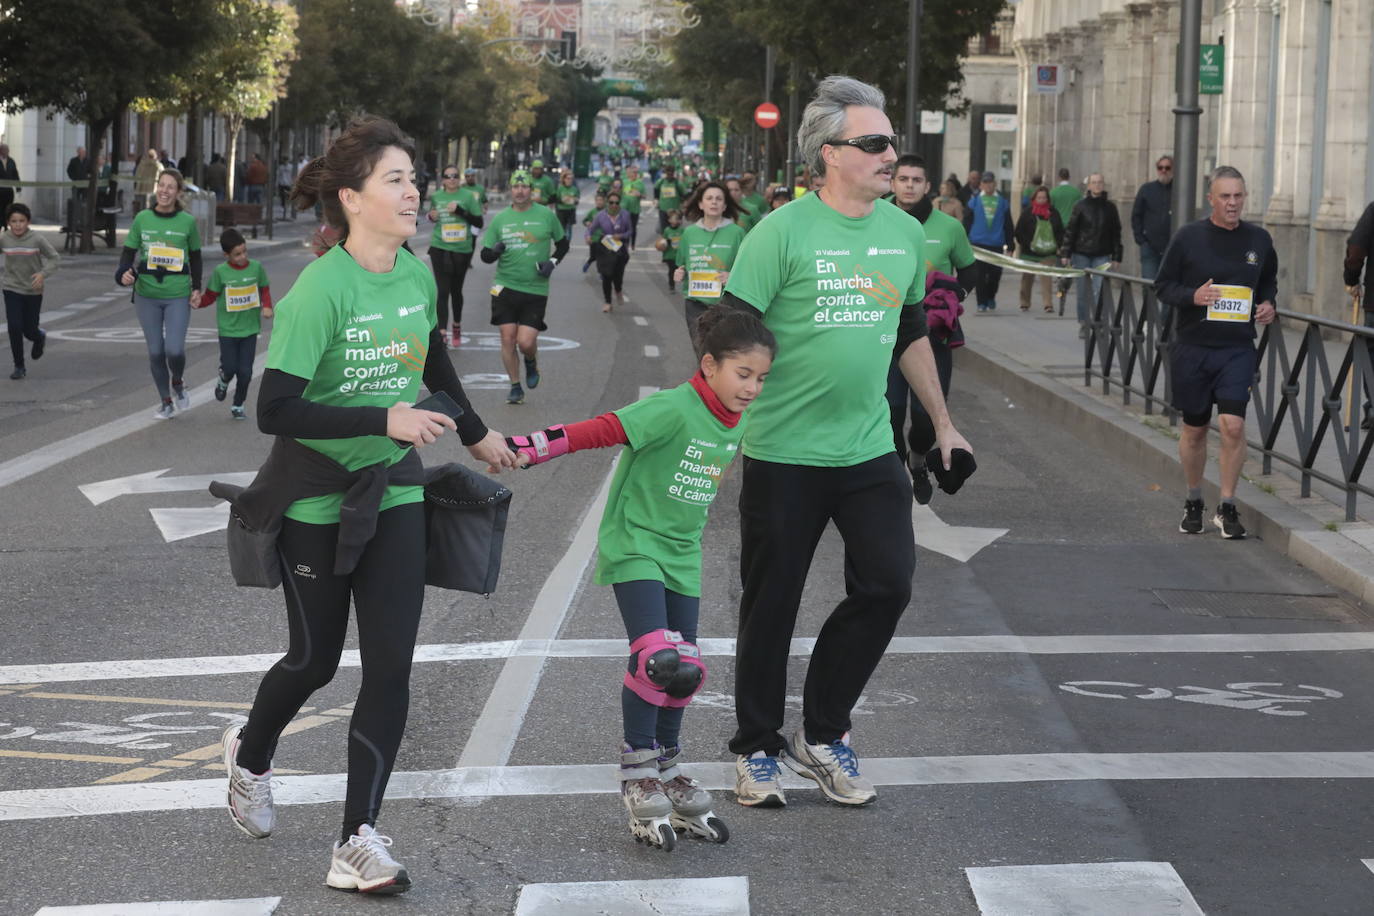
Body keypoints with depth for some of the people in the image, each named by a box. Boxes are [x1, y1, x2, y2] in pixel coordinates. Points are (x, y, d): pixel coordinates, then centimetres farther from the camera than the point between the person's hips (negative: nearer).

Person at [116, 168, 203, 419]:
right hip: (147, 295, 1)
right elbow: (128, 252, 4)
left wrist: (196, 288, 5)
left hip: (178, 296, -1)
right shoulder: (142, 219, 0)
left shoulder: (187, 222, 0)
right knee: (156, 351, 5)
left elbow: (195, 257, 11)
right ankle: (166, 402, 21)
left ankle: (177, 383, 21)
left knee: (174, 350, -12)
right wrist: (124, 273, -16)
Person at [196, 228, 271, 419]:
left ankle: (238, 406, 20)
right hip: (228, 329, -2)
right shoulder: (220, 271, -9)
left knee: (245, 371, 1)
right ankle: (223, 382, 36)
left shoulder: (256, 267, -4)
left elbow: (264, 289, 9)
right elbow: (210, 296, -1)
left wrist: (266, 306, -8)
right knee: (229, 367, -1)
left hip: (250, 328, 2)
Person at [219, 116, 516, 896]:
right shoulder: (319, 291, -23)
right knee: (315, 660, 12)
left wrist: (476, 433, 29)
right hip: (317, 498, -4)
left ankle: (360, 842, 0)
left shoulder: (417, 275, -4)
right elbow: (276, 408, -26)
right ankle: (252, 753, 45)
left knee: (391, 665, -5)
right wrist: (384, 420, -31)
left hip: (394, 492, 5)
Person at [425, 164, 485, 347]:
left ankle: (457, 326, 33)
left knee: (456, 290, 13)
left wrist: (460, 211, -20)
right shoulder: (436, 196, 4)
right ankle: (442, 332, -11)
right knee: (442, 291, -8)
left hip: (462, 250, -1)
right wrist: (432, 217, 0)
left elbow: (479, 222, -8)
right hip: (440, 249, 1)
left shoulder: (468, 196, -4)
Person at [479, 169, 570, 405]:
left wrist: (552, 262, -3)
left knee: (526, 342, -10)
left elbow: (562, 244, 15)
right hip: (506, 287, 2)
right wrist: (495, 251, -15)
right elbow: (485, 255, 8)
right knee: (508, 338, -2)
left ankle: (531, 362, 26)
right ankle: (515, 387, 14)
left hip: (535, 290, -2)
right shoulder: (500, 219, 6)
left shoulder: (546, 215, 2)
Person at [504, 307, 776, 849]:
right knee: (658, 660, -19)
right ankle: (638, 779, -6)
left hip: (681, 556, 8)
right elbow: (600, 432, -26)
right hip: (634, 545, -7)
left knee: (683, 671, 9)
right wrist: (527, 450, -33)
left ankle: (666, 777, 25)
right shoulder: (673, 410, -21)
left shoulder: (737, 423, 3)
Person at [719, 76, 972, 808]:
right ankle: (758, 749, 22)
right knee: (771, 606, 5)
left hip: (868, 449, 5)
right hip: (783, 453, -5)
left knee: (887, 584, -1)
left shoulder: (905, 233, 7)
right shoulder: (783, 232, -11)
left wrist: (943, 424, 24)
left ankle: (822, 734, 17)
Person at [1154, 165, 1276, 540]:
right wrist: (1193, 296, -18)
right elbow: (1163, 285, 1)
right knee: (1194, 429, 10)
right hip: (1192, 348, -1)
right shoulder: (1188, 238, -4)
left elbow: (1268, 281, 21)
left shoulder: (1259, 240, 4)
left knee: (1233, 425, -13)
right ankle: (1193, 503, 29)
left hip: (1238, 348, 1)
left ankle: (1227, 507, 0)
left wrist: (1267, 304, 0)